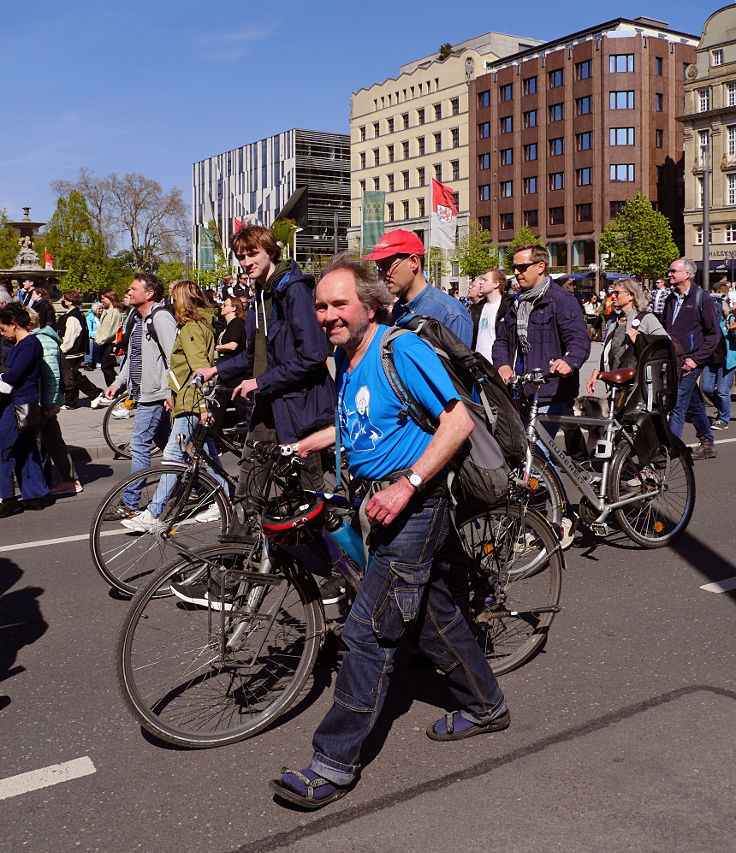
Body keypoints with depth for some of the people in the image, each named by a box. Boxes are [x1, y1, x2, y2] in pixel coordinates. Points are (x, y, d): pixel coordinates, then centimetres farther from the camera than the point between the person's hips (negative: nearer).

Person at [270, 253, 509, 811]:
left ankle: (335, 764, 3)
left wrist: (407, 485, -26)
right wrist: (306, 444, 13)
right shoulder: (347, 357, 9)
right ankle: (486, 707, 40)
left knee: (369, 630, -7)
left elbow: (458, 420, -21)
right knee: (433, 613, 20)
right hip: (384, 500, 9)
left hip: (412, 504, -9)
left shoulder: (402, 350, -17)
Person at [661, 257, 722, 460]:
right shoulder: (671, 299, 14)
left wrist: (696, 359, -14)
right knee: (694, 405, 14)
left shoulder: (702, 298, -6)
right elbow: (663, 329, 23)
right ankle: (707, 445, 25)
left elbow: (714, 333, -7)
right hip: (672, 361, 7)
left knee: (678, 405, -10)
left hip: (689, 362, -7)